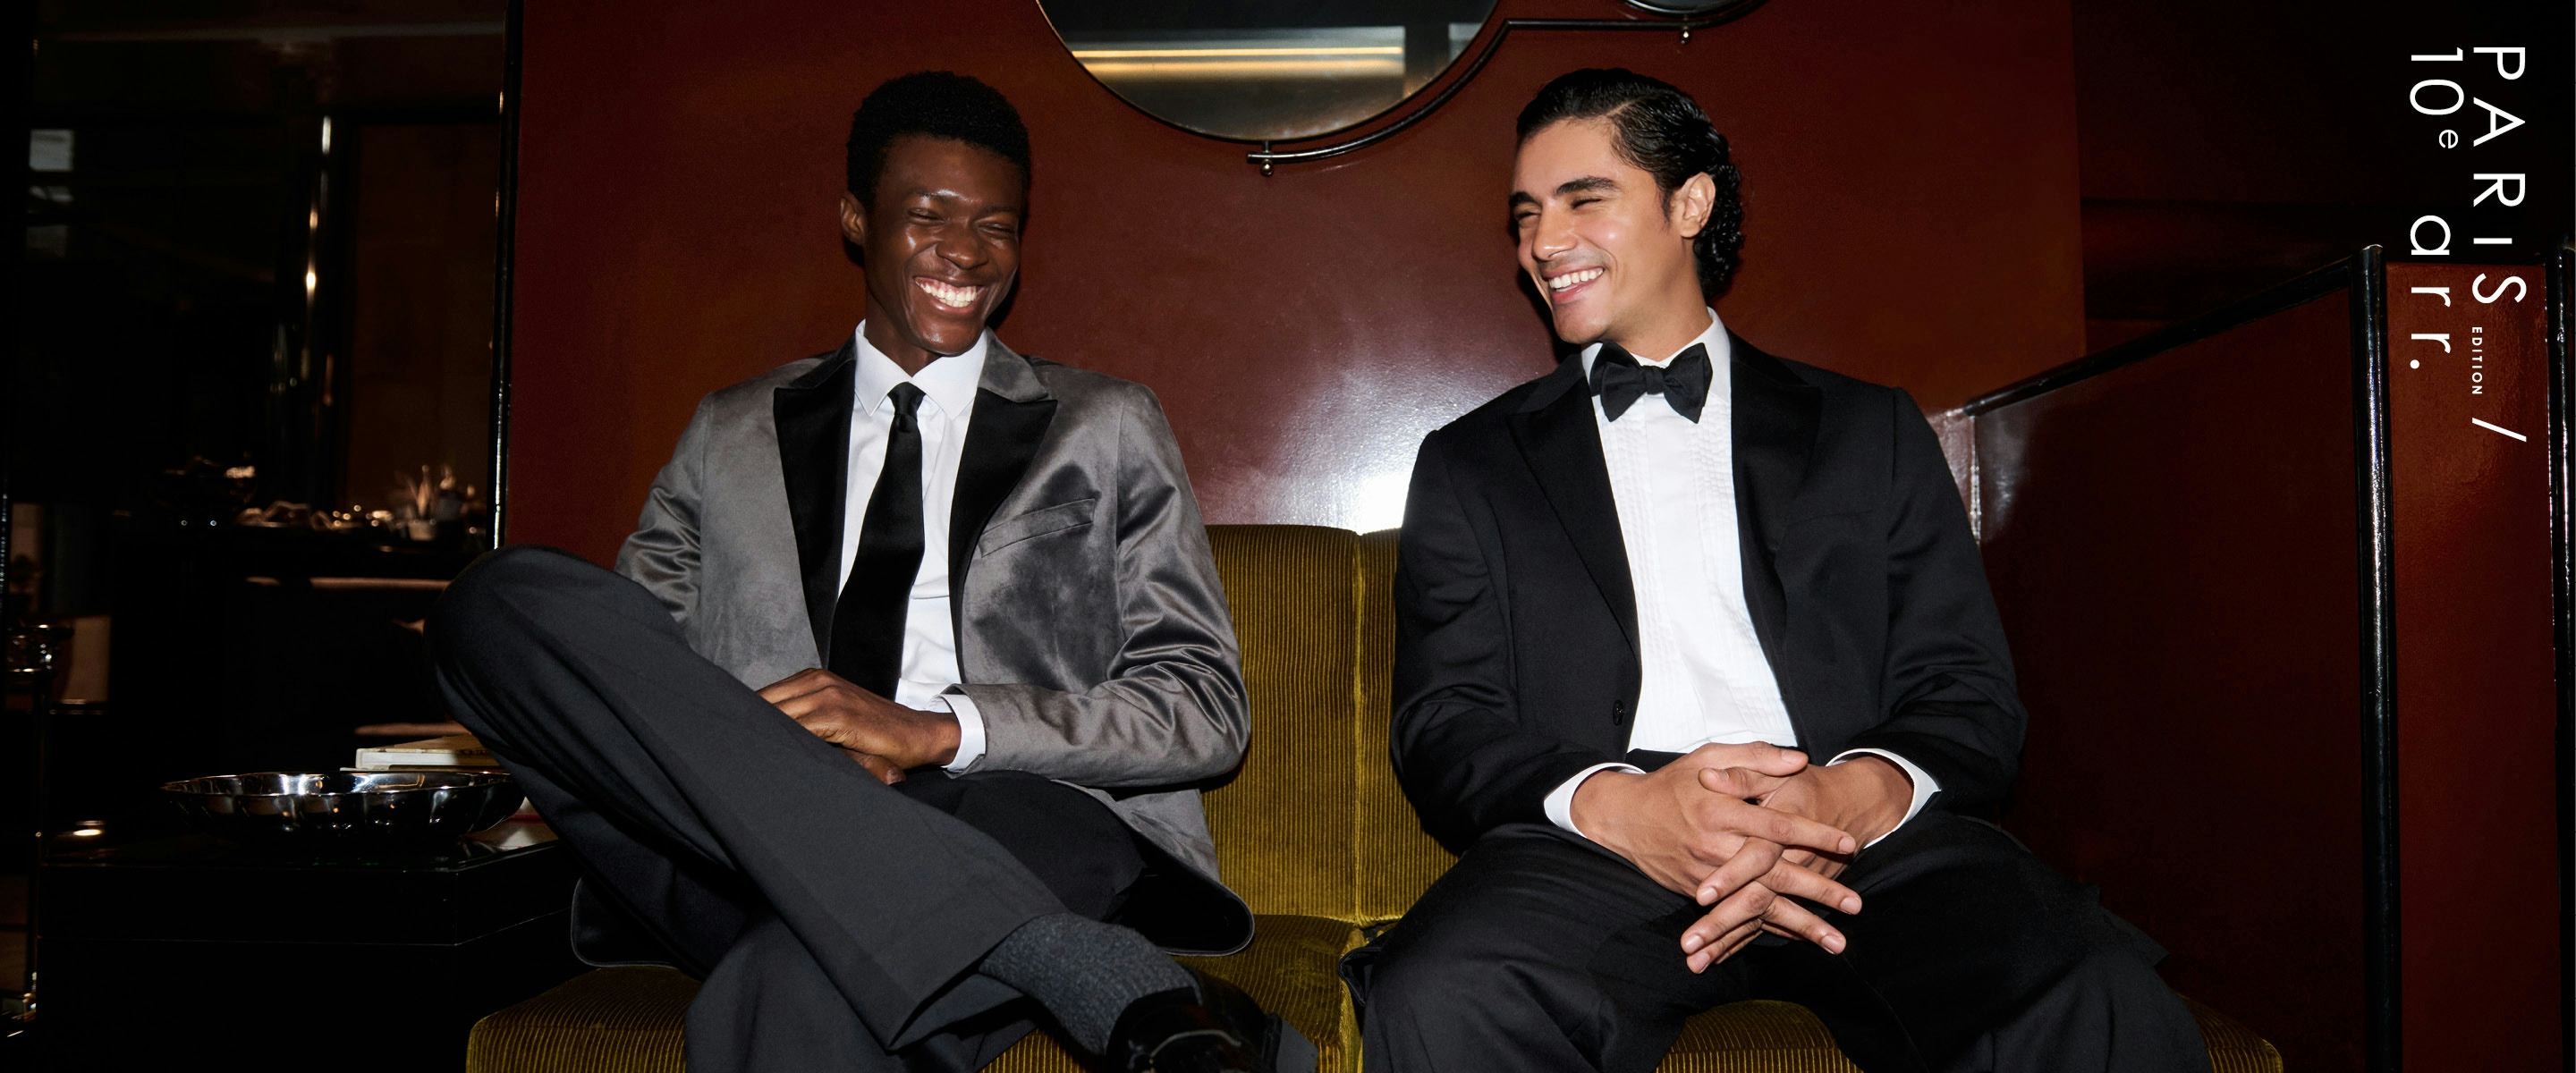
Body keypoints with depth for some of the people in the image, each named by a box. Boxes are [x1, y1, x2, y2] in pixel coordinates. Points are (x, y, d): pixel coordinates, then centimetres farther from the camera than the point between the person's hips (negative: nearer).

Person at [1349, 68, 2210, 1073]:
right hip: (1594, 850, 1)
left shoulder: (1870, 430, 20)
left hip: (1864, 841, 0)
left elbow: (1970, 696, 11)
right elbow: (1443, 727, 7)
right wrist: (1613, 804, -16)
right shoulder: (1471, 464, 18)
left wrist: (1861, 793, -14)